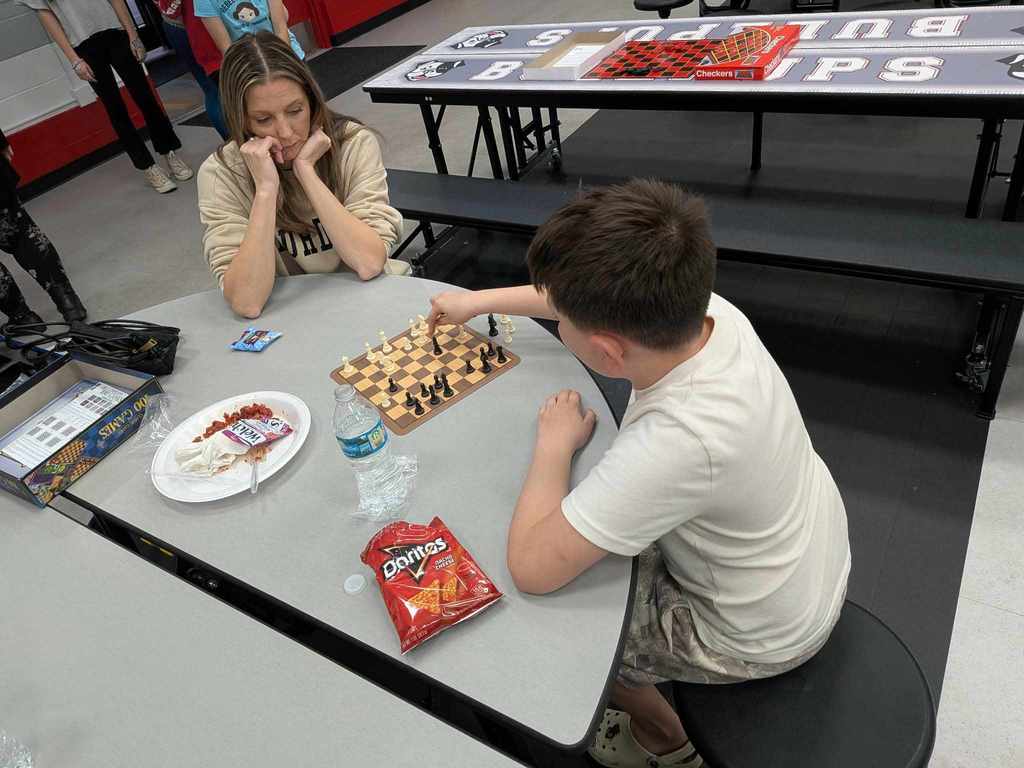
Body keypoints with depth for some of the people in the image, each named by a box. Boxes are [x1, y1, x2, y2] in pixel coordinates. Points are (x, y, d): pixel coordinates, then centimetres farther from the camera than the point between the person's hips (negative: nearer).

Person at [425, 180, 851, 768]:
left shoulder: (682, 441, -44)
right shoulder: (705, 309, -23)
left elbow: (531, 566, -34)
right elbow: (598, 302, -2)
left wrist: (555, 444, -19)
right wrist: (480, 300, 8)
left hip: (760, 633, -6)